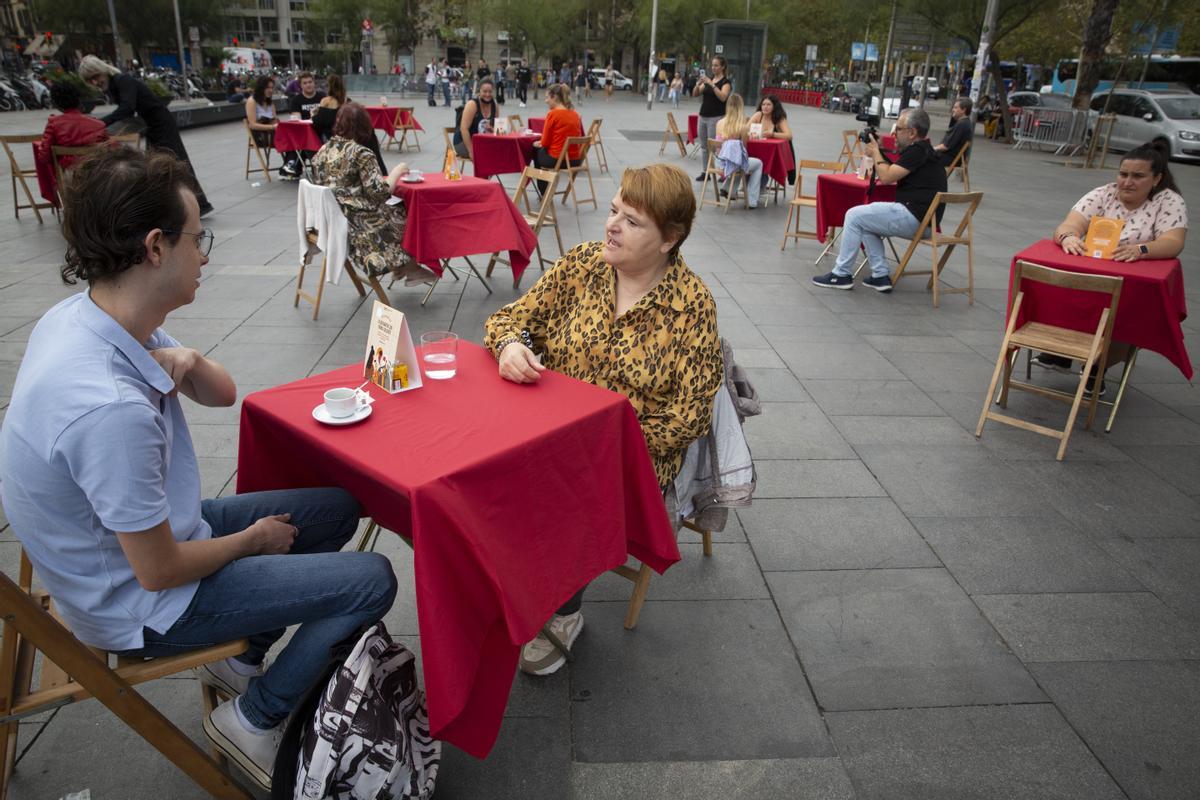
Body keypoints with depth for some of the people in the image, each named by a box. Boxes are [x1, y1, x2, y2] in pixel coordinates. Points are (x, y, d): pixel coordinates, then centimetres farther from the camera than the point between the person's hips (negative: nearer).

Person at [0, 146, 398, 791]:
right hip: (137, 606, -8)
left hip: (151, 533, 9)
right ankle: (253, 720, 11)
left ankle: (243, 655, 22)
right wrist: (254, 539, -8)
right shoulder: (110, 407, -37)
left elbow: (222, 394, 3)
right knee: (371, 581, -8)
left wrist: (185, 363, -20)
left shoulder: (83, 315, -8)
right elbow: (159, 572, -26)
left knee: (337, 510, 13)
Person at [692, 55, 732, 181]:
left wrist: (711, 84, -26)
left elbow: (723, 97, -22)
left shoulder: (726, 82, -4)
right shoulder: (708, 80, 14)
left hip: (716, 117, -7)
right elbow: (695, 94, 9)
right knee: (704, 146, 9)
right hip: (703, 116, 7)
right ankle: (705, 171, 15)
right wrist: (698, 83, -10)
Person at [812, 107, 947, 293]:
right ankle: (880, 276, 11)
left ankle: (841, 274, -2)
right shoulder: (921, 150, 18)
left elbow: (886, 177, -17)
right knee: (864, 220, 19)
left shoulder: (918, 151, -14)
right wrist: (879, 151, 13)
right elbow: (892, 175, 21)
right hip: (920, 217, 10)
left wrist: (875, 153, -1)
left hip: (915, 217, -10)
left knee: (854, 216, -8)